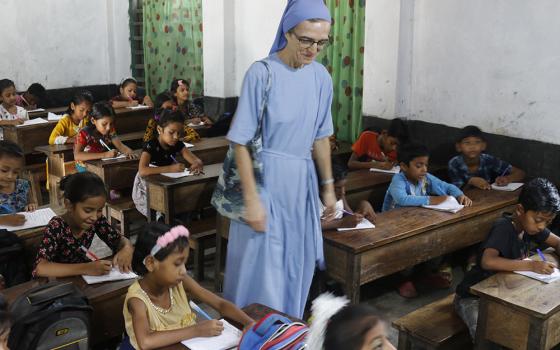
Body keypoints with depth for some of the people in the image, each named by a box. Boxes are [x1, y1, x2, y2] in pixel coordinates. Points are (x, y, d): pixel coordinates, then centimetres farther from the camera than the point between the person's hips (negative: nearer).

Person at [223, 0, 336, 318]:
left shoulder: (321, 77, 2)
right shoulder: (262, 73, -15)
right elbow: (241, 142, -15)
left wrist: (328, 185, 14)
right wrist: (251, 198, -18)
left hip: (302, 183, 6)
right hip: (265, 181, -5)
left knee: (297, 267, 15)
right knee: (262, 267, 2)